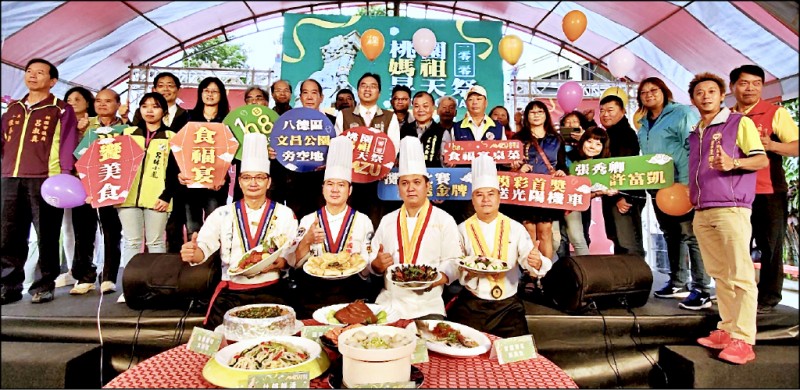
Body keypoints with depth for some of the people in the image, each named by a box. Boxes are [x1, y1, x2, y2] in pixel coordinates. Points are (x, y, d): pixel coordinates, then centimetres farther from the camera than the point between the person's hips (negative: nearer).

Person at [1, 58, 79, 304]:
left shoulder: (61, 110, 5)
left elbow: (67, 145, -2)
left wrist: (65, 177, -12)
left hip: (45, 180, -5)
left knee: (46, 236, 0)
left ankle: (44, 286, 8)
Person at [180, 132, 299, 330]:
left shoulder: (285, 214, 6)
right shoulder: (222, 214, 9)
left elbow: (293, 254, 2)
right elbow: (204, 247, -2)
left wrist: (278, 263, -18)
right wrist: (192, 252, -25)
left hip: (269, 292, -1)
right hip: (231, 293, 1)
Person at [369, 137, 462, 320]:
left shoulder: (444, 220, 2)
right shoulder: (387, 221, 12)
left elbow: (453, 262, -4)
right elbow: (372, 265, 14)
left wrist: (436, 279, -22)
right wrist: (377, 264, -8)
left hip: (428, 305, -2)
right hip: (388, 303, 3)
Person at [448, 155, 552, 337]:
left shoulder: (515, 228, 3)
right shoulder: (463, 229, 1)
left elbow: (528, 259, -5)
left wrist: (537, 263, -27)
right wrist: (468, 273, -20)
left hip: (508, 306, 1)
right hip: (471, 305, -1)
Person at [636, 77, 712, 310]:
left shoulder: (682, 113, -2)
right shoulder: (644, 124, 19)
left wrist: (686, 182, -21)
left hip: (681, 185, -8)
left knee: (690, 235, -9)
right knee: (671, 236, 13)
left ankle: (702, 290, -5)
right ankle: (678, 283, 22)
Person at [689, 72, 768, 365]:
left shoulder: (740, 122, 3)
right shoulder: (694, 134, 20)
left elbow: (762, 159, -4)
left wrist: (733, 163, -22)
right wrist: (688, 195, 15)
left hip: (731, 209, -6)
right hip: (701, 213, 6)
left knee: (740, 276, -5)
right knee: (720, 275, 9)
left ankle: (743, 339, -4)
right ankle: (726, 330, 15)